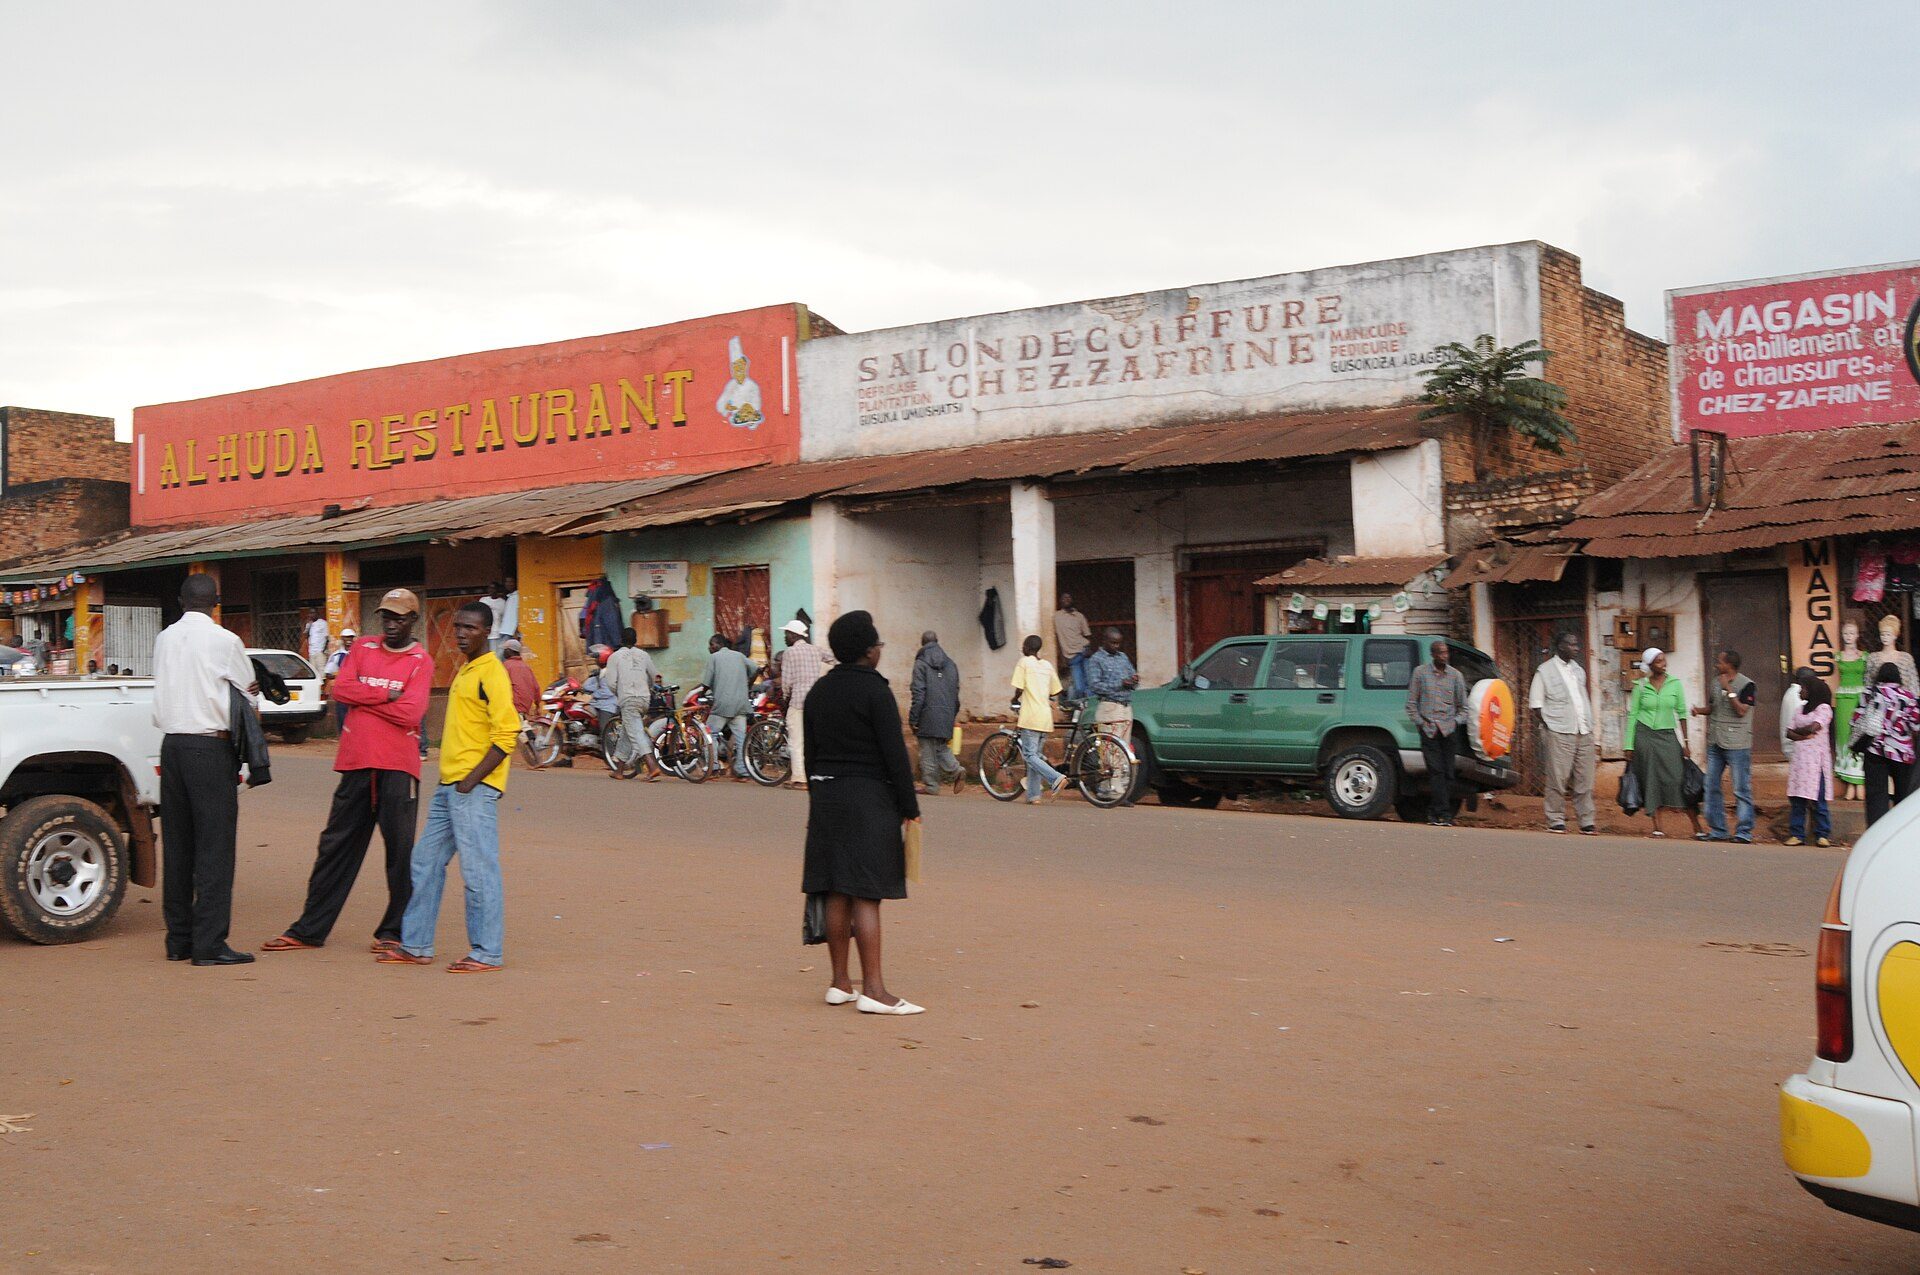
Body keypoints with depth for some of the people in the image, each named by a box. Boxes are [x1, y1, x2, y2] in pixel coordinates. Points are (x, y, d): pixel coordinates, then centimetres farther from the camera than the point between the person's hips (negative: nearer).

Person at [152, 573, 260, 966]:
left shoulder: (164, 639, 9)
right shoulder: (224, 641, -8)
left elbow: (166, 690, 17)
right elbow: (248, 688, 5)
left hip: (171, 742, 6)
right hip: (211, 745, -6)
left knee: (177, 844, 11)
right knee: (214, 845, -4)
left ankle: (178, 939, 17)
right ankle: (209, 943, -6)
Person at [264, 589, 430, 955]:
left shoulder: (420, 661, -1)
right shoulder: (363, 648, 12)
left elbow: (410, 713, -14)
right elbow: (339, 689, -2)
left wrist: (362, 696, -6)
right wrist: (385, 694, -10)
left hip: (397, 767, -4)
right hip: (356, 763, 4)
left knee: (400, 850, -1)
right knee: (335, 846, 9)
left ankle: (395, 931, 10)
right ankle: (310, 930, 16)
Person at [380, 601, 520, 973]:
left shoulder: (492, 673, -11)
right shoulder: (464, 671, 18)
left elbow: (506, 734, -18)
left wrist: (472, 779, -19)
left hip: (474, 788, -10)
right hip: (448, 784, 10)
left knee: (478, 868, -6)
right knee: (426, 863, 13)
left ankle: (487, 953, 1)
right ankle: (416, 945, 21)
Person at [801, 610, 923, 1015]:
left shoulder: (818, 690, 10)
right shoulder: (875, 691, -12)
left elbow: (810, 751, 14)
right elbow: (895, 754, -14)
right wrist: (909, 807, -8)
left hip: (826, 796, 7)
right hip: (870, 799, -7)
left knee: (837, 894, 11)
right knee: (865, 895, -8)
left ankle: (840, 983, 17)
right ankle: (873, 989, -8)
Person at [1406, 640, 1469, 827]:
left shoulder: (1456, 675, 10)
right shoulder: (1420, 672, 6)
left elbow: (1463, 706, 17)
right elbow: (1411, 703, 9)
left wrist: (1456, 722, 1)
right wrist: (1421, 723, -1)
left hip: (1448, 729, 2)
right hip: (1429, 729, -2)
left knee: (1447, 773, -1)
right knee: (1436, 771, -11)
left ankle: (1433, 812, 6)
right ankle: (1443, 813, -14)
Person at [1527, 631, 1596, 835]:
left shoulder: (1579, 670, 17)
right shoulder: (1545, 671, -1)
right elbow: (1536, 704, -1)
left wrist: (1590, 726, 13)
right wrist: (1547, 727, -9)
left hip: (1584, 733, 6)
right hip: (1559, 734, -6)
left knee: (1585, 780, 5)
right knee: (1557, 779, -4)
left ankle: (1586, 822, 9)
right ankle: (1556, 821, 4)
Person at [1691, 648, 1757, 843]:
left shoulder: (1746, 685, -7)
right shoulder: (1718, 684, 14)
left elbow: (1742, 710, -17)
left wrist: (1729, 690, -18)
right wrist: (1699, 710, 4)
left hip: (1737, 745, -8)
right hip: (1715, 743, 8)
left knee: (1741, 789, -4)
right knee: (1712, 787, 8)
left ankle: (1744, 832, 0)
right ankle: (1717, 830, 15)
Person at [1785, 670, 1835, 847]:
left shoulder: (1823, 708, -1)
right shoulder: (1801, 709, 20)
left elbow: (1813, 727, -15)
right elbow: (1790, 732, 14)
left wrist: (1797, 731, 3)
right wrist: (1801, 735, -7)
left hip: (1816, 758, -6)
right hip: (1799, 758, 6)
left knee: (1817, 799, -7)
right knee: (1796, 799, 1)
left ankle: (1821, 835, -2)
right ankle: (1797, 834, 3)